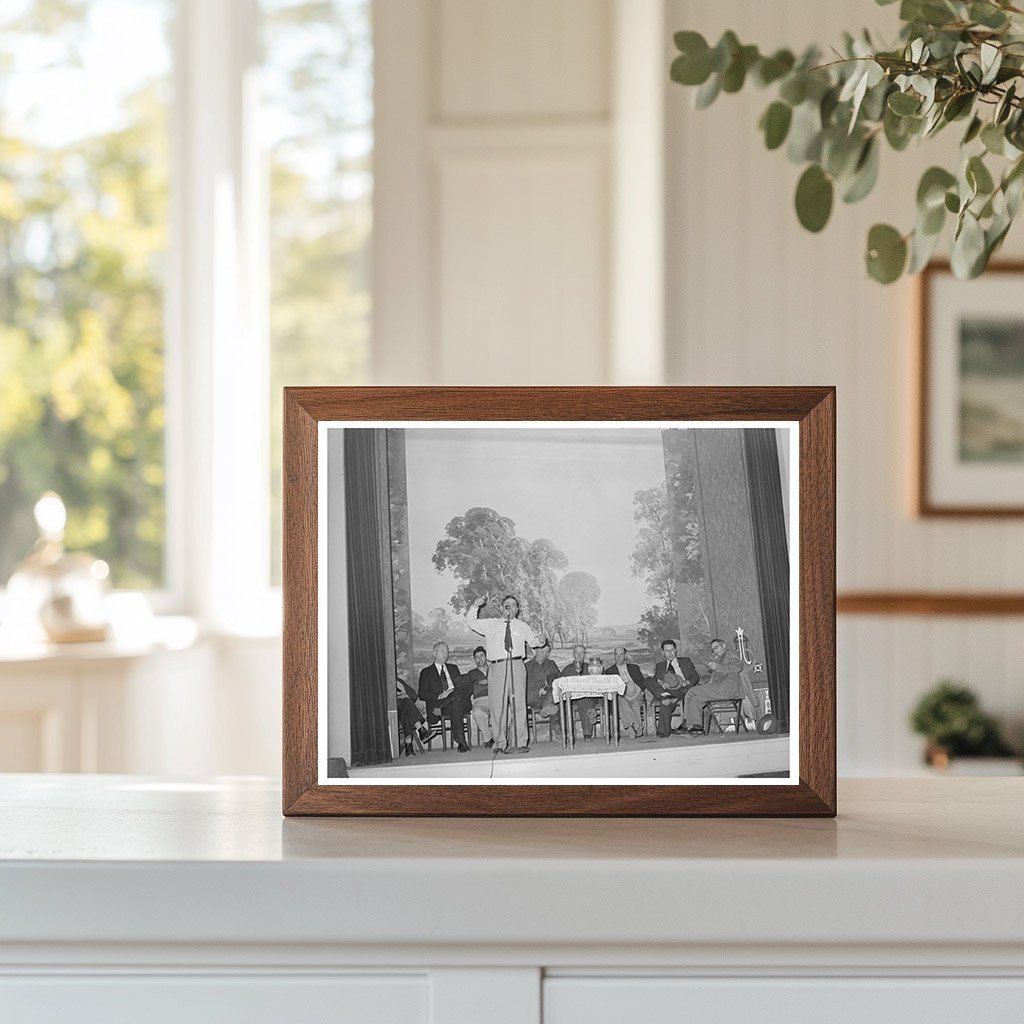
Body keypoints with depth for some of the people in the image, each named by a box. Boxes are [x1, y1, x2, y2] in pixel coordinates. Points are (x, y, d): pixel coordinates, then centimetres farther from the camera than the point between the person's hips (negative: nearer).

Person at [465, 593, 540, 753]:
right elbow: (470, 622, 15)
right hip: (497, 667, -1)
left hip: (517, 667, 1)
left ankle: (521, 742, -1)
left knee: (519, 704, -4)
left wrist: (539, 640, -1)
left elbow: (533, 641, 22)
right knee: (498, 706, -4)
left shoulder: (522, 627, 19)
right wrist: (475, 606, 1)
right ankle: (500, 743, 3)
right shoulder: (490, 625, 16)